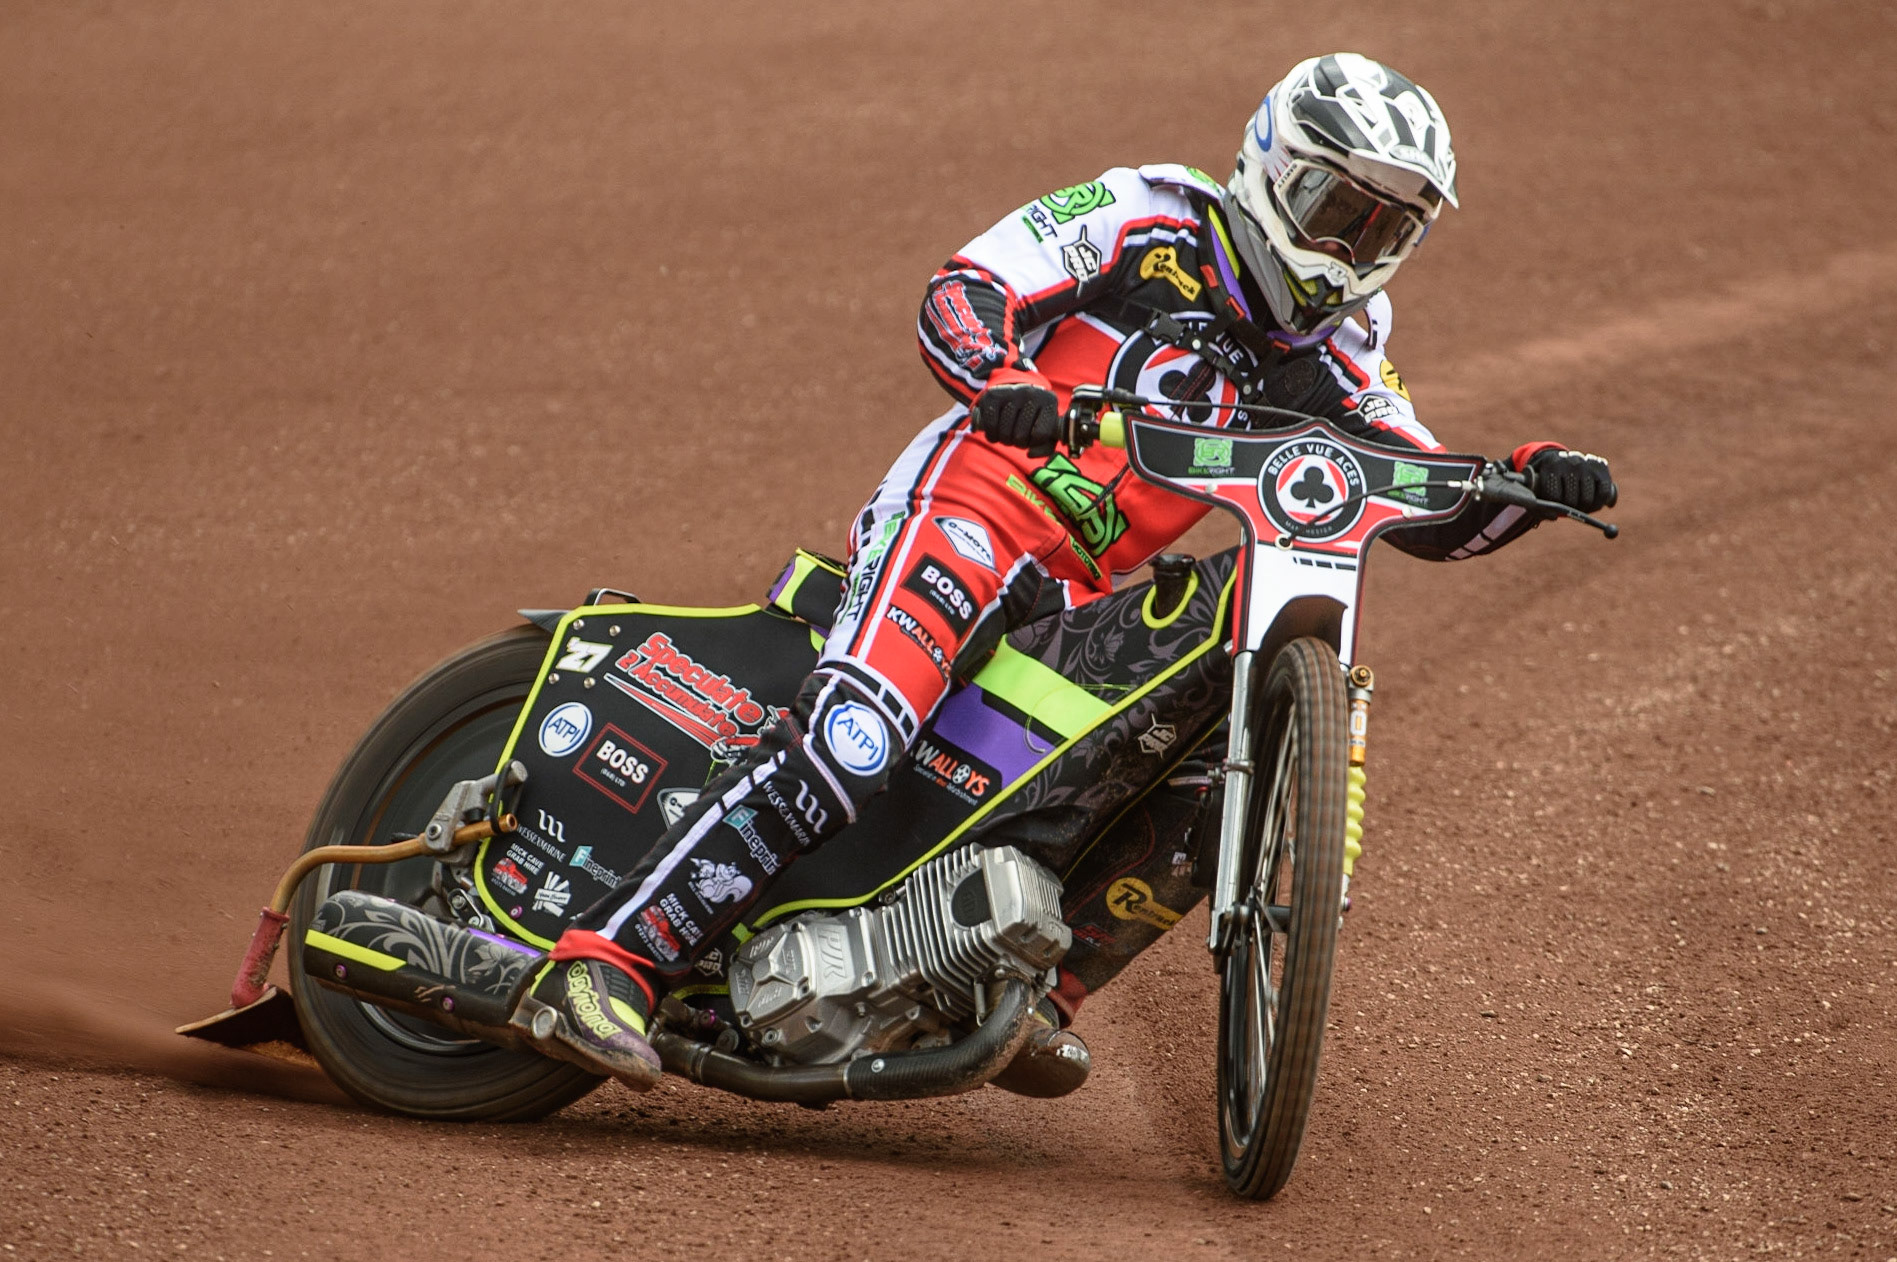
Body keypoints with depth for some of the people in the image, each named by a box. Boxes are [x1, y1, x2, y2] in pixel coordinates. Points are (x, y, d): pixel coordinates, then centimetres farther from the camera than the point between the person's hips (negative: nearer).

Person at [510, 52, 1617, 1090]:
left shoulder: (1331, 353, 17)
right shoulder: (1152, 215, 1)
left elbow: (1432, 513, 15)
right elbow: (963, 291, -8)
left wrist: (1536, 480, -5)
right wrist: (1002, 382, -30)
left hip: (1081, 600, 7)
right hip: (969, 508, -7)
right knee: (851, 742, -28)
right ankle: (604, 965, -32)